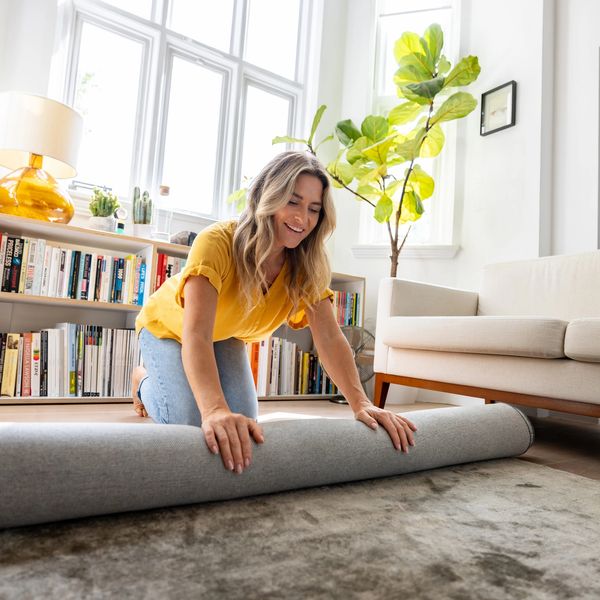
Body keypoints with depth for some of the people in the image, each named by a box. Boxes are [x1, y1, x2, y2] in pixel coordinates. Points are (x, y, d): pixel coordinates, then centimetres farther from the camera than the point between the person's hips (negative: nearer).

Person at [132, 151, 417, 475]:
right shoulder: (217, 242, -38)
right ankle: (144, 381, 17)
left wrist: (361, 403, -42)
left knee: (244, 423, -8)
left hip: (226, 337, 4)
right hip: (169, 329, -4)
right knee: (189, 423, -18)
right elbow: (196, 335, -47)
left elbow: (330, 338, -29)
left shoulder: (306, 265, -22)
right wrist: (215, 410, -62)